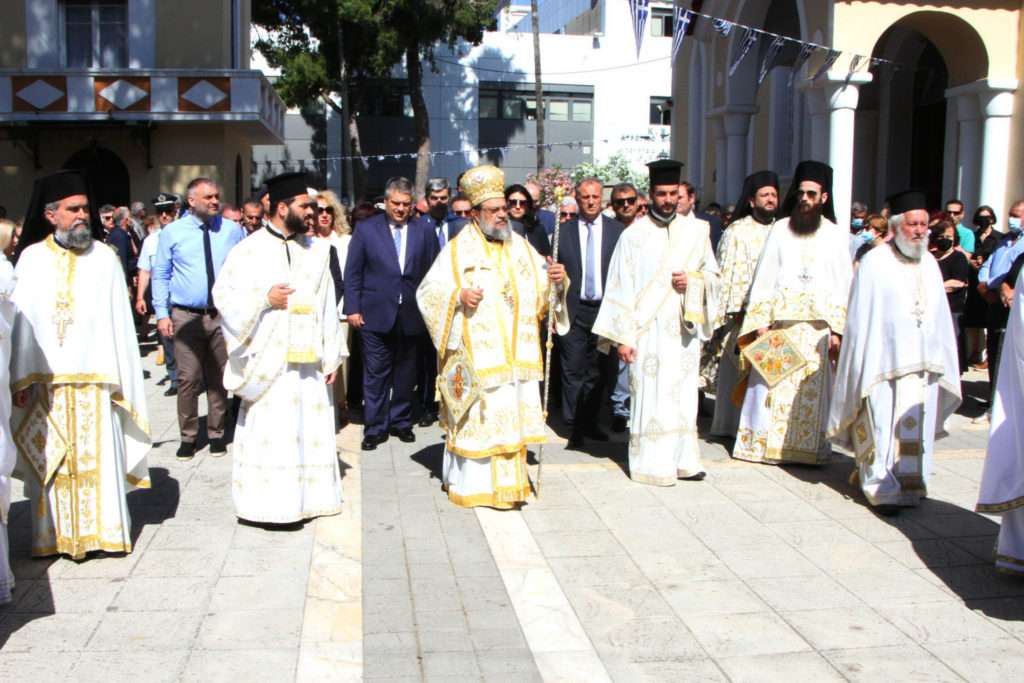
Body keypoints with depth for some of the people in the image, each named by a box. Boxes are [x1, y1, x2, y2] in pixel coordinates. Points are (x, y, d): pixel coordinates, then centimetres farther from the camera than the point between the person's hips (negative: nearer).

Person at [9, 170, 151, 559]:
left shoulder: (104, 258, 4)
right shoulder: (31, 258, 6)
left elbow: (119, 322, 2)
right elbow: (20, 320, 5)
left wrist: (119, 379, -4)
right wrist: (20, 378, 0)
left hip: (93, 379, -1)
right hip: (44, 382, 1)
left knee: (99, 454, 1)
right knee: (49, 460, 6)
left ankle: (104, 530, 11)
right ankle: (53, 534, 16)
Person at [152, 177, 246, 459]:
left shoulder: (233, 230, 6)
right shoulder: (172, 232, 3)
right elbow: (160, 275, 7)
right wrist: (162, 313, -2)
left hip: (223, 315, 1)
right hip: (187, 316, -1)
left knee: (219, 378, 8)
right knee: (188, 378, -4)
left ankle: (216, 434, 20)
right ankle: (187, 437, 8)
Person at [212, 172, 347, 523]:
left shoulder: (316, 251, 11)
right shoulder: (249, 251, -1)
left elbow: (326, 307, 13)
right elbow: (225, 298, -2)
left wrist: (331, 357, 10)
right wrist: (265, 299, -14)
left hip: (307, 360, 4)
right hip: (268, 362, -4)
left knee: (309, 427, 6)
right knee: (267, 430, -3)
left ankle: (307, 496, 17)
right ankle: (268, 504, 6)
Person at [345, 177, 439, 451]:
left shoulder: (424, 232, 6)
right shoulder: (365, 229, 3)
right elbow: (352, 272, 2)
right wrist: (353, 308, -4)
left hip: (411, 316, 2)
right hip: (375, 315, -2)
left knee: (405, 373, 11)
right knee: (376, 373, 2)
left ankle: (401, 422, 25)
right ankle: (375, 428, 11)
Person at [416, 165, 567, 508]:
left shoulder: (520, 246, 13)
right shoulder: (458, 250, -1)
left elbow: (541, 285, 15)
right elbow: (427, 291, -2)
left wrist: (556, 279, -7)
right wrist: (458, 296, -19)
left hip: (514, 356, 4)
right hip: (476, 356, -4)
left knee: (511, 414, 7)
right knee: (475, 419, -4)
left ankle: (507, 482, 19)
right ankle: (469, 483, 8)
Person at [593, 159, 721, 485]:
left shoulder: (696, 231, 9)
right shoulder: (633, 235, 0)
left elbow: (713, 274, 16)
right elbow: (620, 287, -2)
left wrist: (693, 281, -8)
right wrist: (622, 336, -8)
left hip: (684, 331, 3)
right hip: (648, 332, -3)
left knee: (683, 395, 6)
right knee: (650, 395, -4)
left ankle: (683, 459, 16)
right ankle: (652, 463, 5)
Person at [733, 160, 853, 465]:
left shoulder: (837, 235, 7)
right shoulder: (780, 229, 6)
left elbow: (843, 287, 4)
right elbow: (764, 278, 3)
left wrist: (837, 329, -5)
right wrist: (761, 322, -6)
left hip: (818, 326, 1)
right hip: (780, 321, 0)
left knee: (812, 389, 2)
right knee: (774, 385, 0)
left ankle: (809, 446, 11)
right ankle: (767, 443, 9)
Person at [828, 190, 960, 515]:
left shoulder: (930, 264, 12)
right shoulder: (874, 263, -4)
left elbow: (940, 317, 16)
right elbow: (860, 319, -5)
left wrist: (940, 360, 12)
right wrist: (863, 364, -8)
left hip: (924, 362, 5)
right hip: (885, 362, -5)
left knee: (918, 427, 7)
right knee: (883, 426, -2)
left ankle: (911, 483, 19)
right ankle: (882, 487, 7)